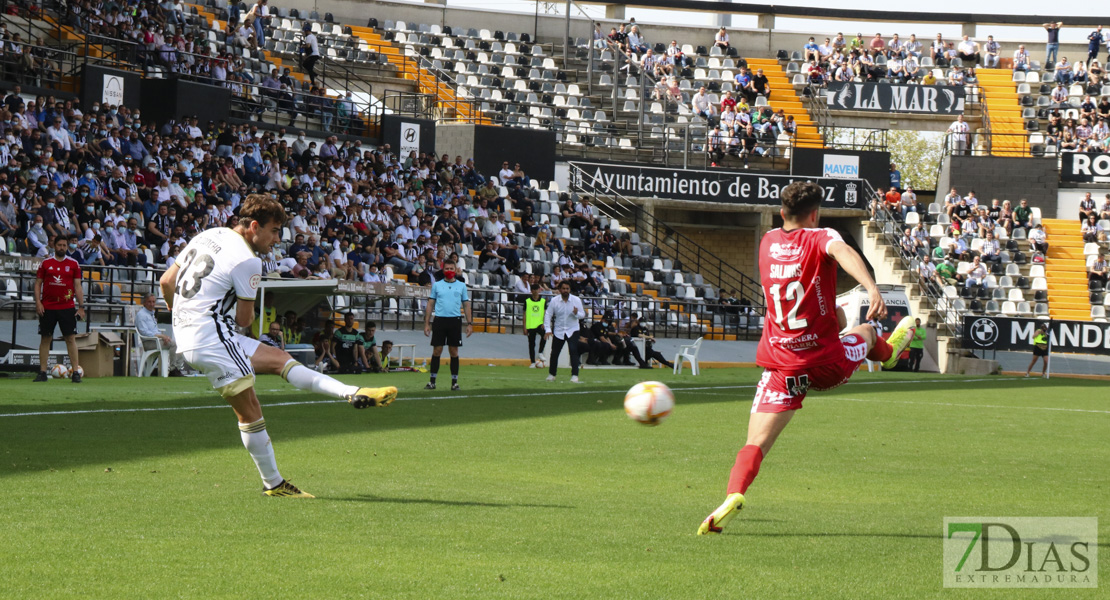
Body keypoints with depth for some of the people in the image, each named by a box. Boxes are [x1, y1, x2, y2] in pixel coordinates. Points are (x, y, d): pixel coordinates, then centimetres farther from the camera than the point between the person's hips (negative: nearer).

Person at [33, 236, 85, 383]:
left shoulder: (74, 264, 6)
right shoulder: (45, 263, 7)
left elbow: (78, 286, 7)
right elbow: (38, 283, 8)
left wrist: (81, 306, 0)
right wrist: (38, 302, -4)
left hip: (67, 307, -1)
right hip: (47, 307, 1)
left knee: (71, 338, -4)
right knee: (45, 338, 3)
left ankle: (75, 372, -4)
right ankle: (42, 372, 7)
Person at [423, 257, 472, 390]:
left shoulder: (461, 286, 9)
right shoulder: (437, 285, 8)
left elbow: (466, 305, 11)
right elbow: (430, 304, 9)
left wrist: (470, 323, 3)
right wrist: (427, 323, 2)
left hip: (455, 321, 0)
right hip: (440, 320, 0)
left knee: (454, 352, 1)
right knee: (437, 351, -1)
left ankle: (454, 382, 6)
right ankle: (432, 381, 3)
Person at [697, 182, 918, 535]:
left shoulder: (767, 242, 11)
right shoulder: (820, 239, -4)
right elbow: (842, 252, -29)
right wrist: (872, 288, -45)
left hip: (782, 366, 2)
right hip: (828, 363, -2)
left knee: (756, 443, -6)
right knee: (866, 332, 32)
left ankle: (733, 495, -32)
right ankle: (890, 352, 64)